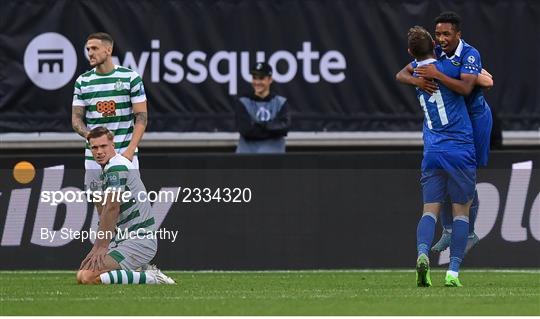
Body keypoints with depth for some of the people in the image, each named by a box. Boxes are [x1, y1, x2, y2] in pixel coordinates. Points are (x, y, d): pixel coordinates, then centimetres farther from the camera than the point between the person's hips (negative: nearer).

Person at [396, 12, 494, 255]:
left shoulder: (470, 55, -23)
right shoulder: (434, 53, -6)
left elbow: (465, 88, -39)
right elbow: (401, 75, -8)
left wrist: (436, 75, -46)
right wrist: (417, 80, -30)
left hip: (474, 118, -6)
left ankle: (469, 234, 14)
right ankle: (448, 230, 20)